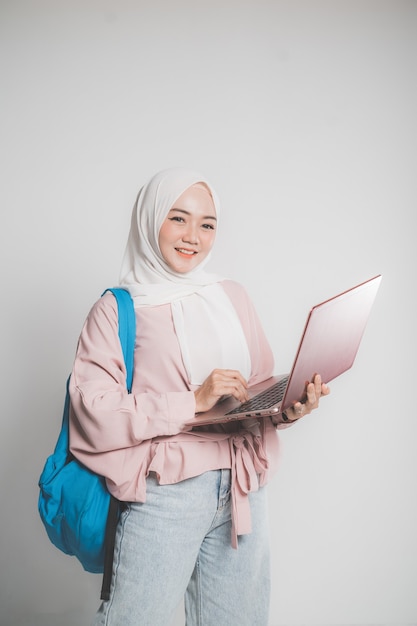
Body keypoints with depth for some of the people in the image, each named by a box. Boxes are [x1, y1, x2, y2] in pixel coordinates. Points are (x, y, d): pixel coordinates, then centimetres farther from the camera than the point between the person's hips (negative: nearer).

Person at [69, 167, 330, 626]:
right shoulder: (116, 310, -3)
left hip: (243, 488, 5)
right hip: (164, 491, -4)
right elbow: (93, 415, -13)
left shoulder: (232, 297, 11)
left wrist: (290, 407, -7)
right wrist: (193, 401, -18)